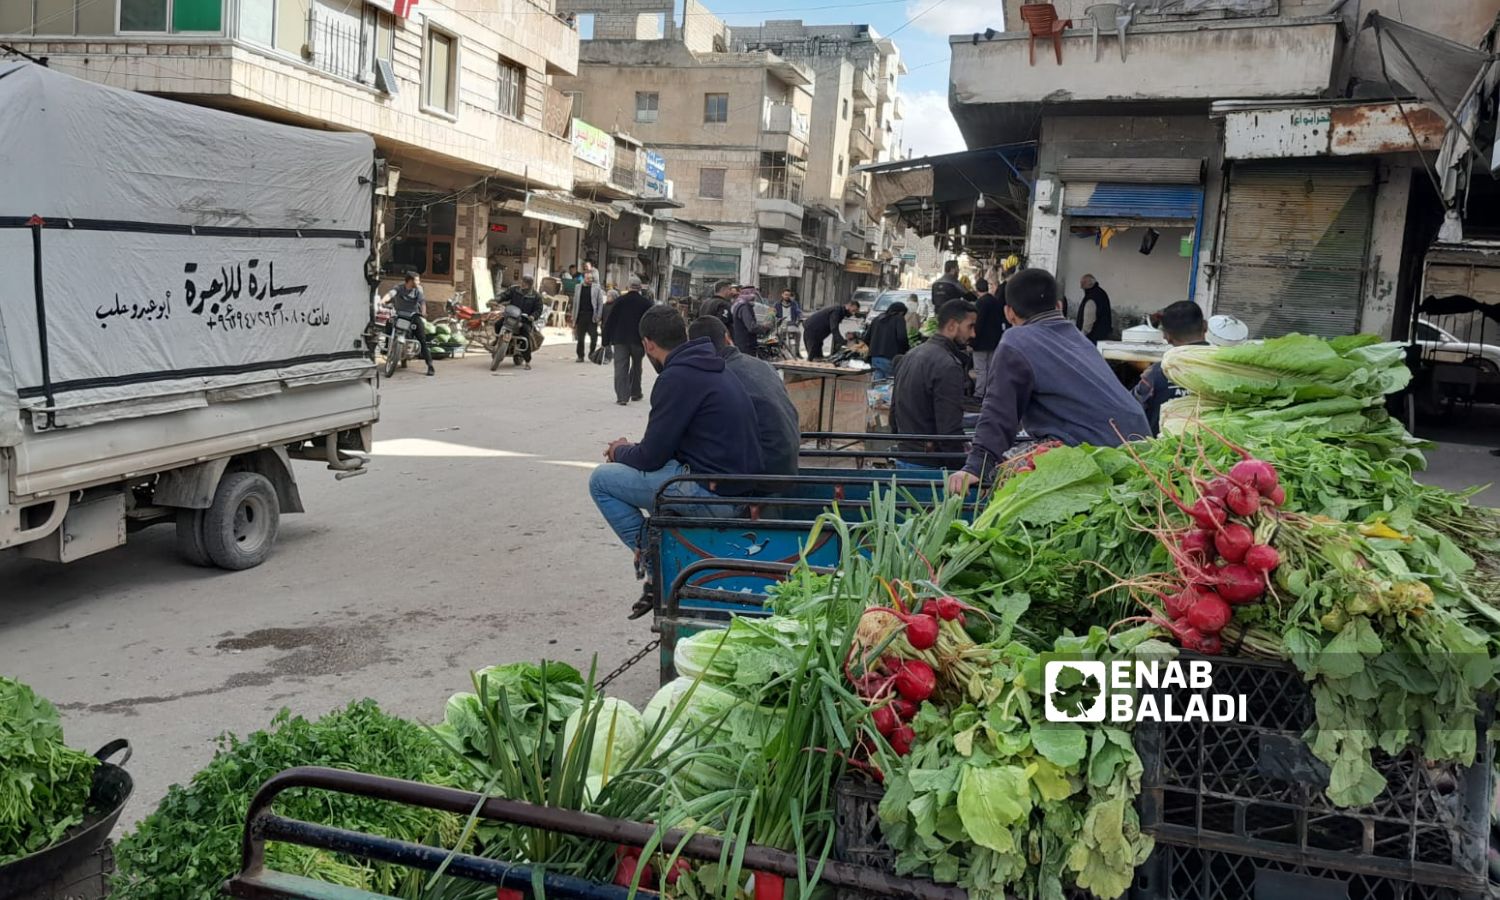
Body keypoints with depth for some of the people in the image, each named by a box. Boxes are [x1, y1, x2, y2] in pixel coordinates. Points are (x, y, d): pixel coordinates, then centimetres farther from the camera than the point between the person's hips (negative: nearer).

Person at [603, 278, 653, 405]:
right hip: (638, 340, 0)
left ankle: (622, 396, -13)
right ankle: (635, 393, 26)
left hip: (620, 339, 0)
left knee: (621, 368, -3)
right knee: (636, 367, 18)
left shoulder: (619, 301, 0)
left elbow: (609, 322, 1)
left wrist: (606, 340, 5)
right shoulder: (646, 303, -1)